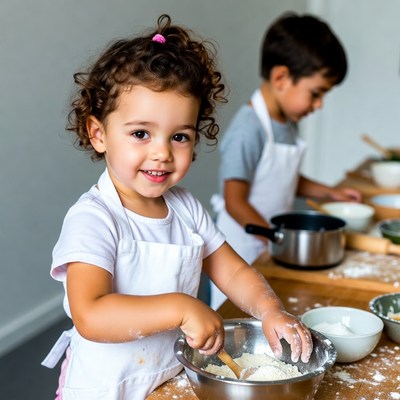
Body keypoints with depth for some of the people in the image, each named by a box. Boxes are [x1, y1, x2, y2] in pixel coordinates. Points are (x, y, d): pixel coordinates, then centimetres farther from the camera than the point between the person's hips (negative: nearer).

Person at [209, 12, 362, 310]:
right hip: (242, 254, -8)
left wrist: (329, 193, 9)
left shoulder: (288, 123, 4)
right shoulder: (249, 129, -22)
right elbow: (235, 202, -20)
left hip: (273, 251, 8)